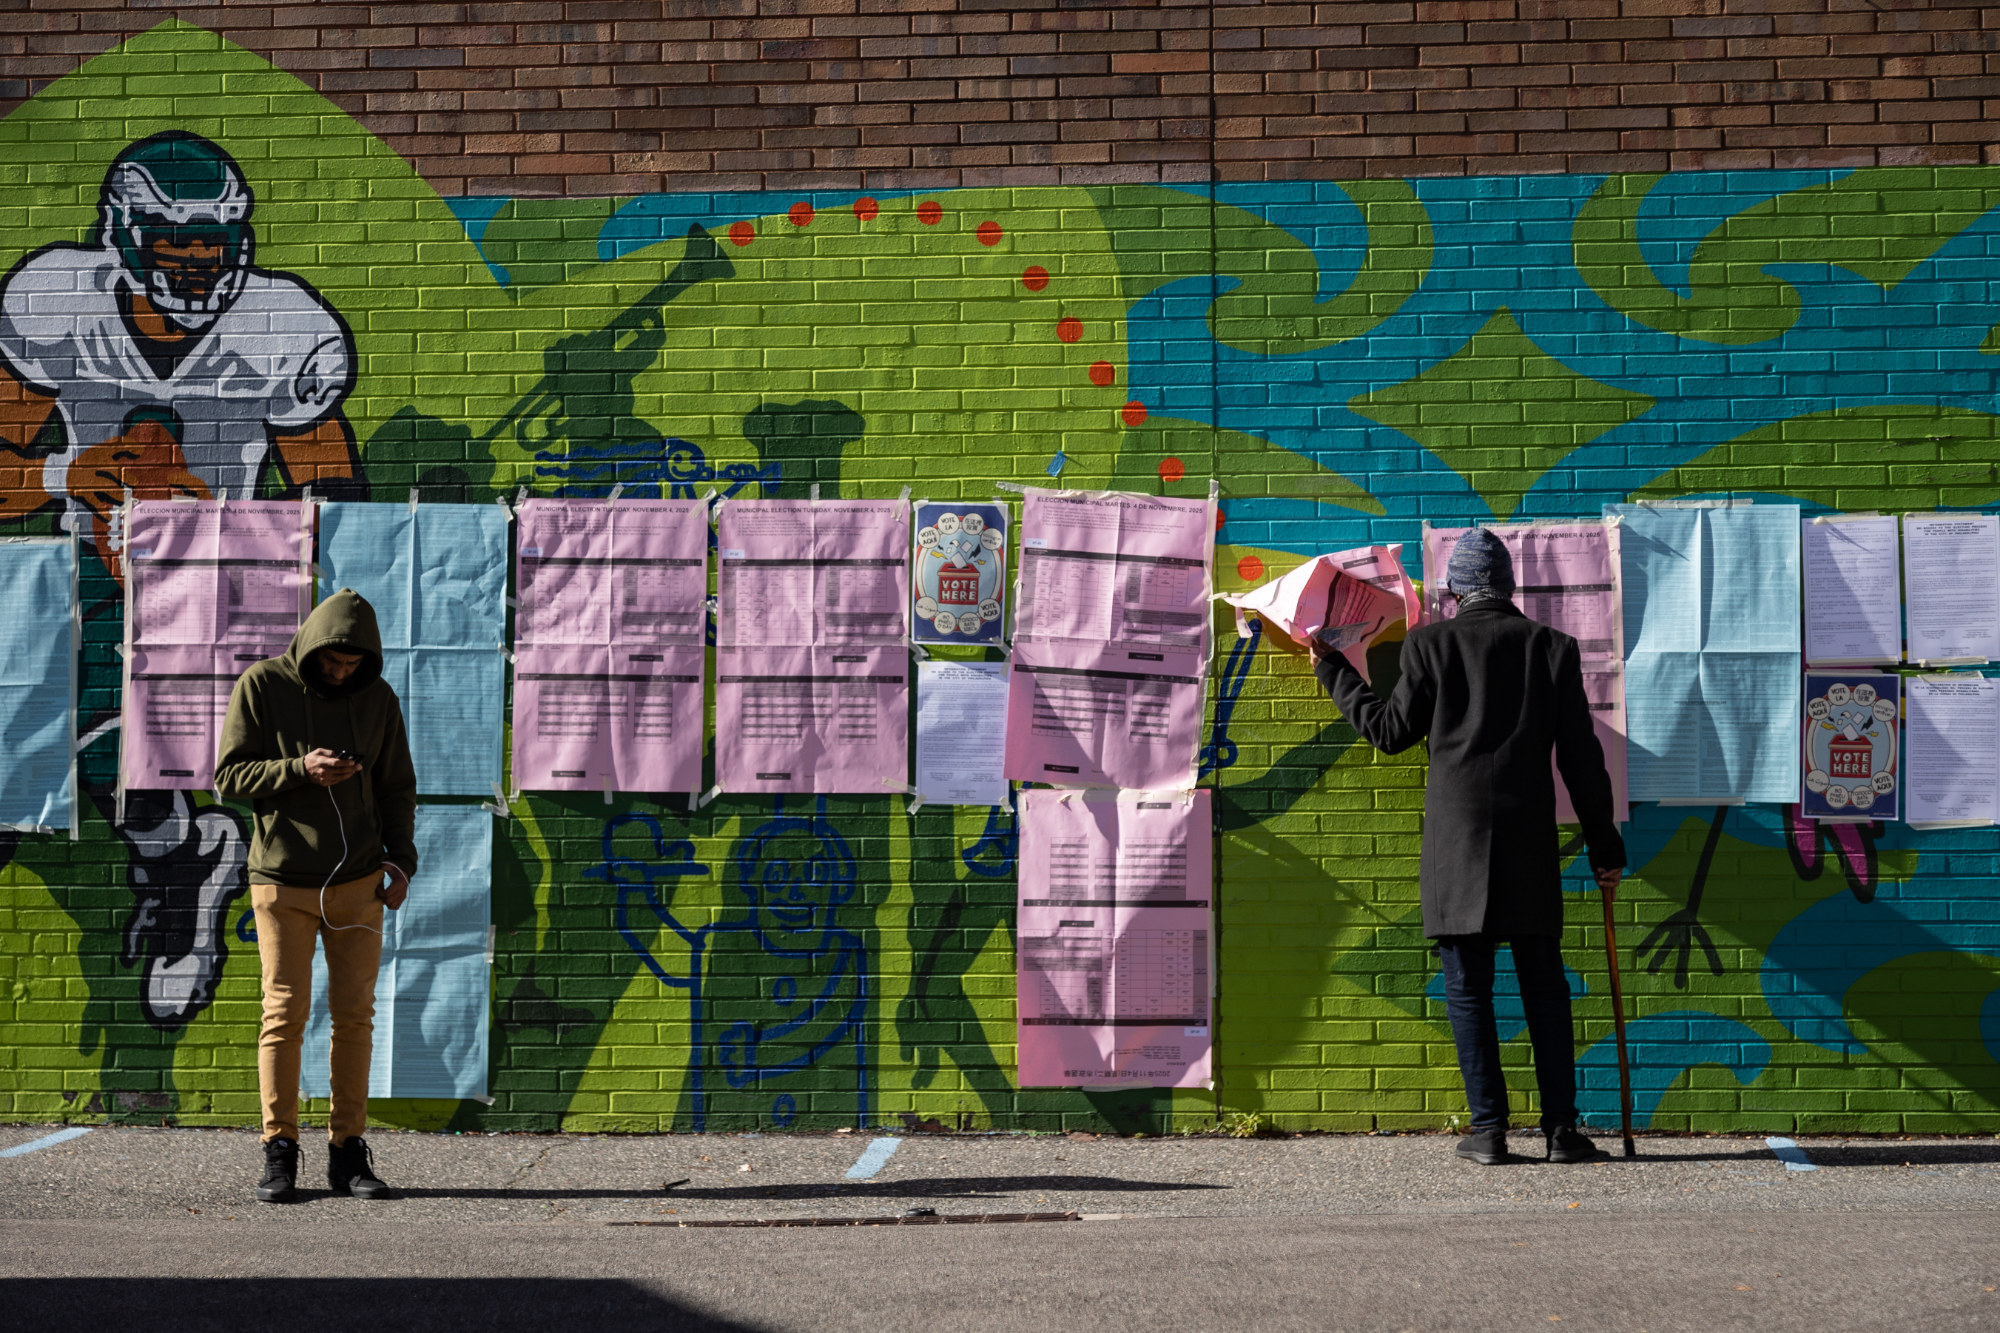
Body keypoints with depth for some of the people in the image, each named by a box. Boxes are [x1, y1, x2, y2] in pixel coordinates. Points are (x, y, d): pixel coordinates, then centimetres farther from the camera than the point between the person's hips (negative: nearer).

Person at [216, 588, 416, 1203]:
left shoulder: (378, 698, 5)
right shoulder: (261, 686, -4)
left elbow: (396, 788, 10)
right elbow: (229, 776, -5)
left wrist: (401, 858, -4)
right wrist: (299, 769, -21)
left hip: (358, 881, 3)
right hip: (283, 881, -2)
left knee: (354, 1015, 2)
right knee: (284, 1014, -3)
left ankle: (348, 1150, 8)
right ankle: (279, 1152, 4)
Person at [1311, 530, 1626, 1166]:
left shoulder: (1430, 644, 0)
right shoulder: (1553, 647, 5)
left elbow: (1391, 730, 7)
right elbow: (1580, 757, 5)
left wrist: (1334, 673, 20)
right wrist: (1604, 845, 11)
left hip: (1456, 841, -2)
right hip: (1531, 846, 2)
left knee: (1467, 988, 3)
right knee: (1544, 987, 8)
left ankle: (1488, 1129, 2)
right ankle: (1561, 1127, 8)